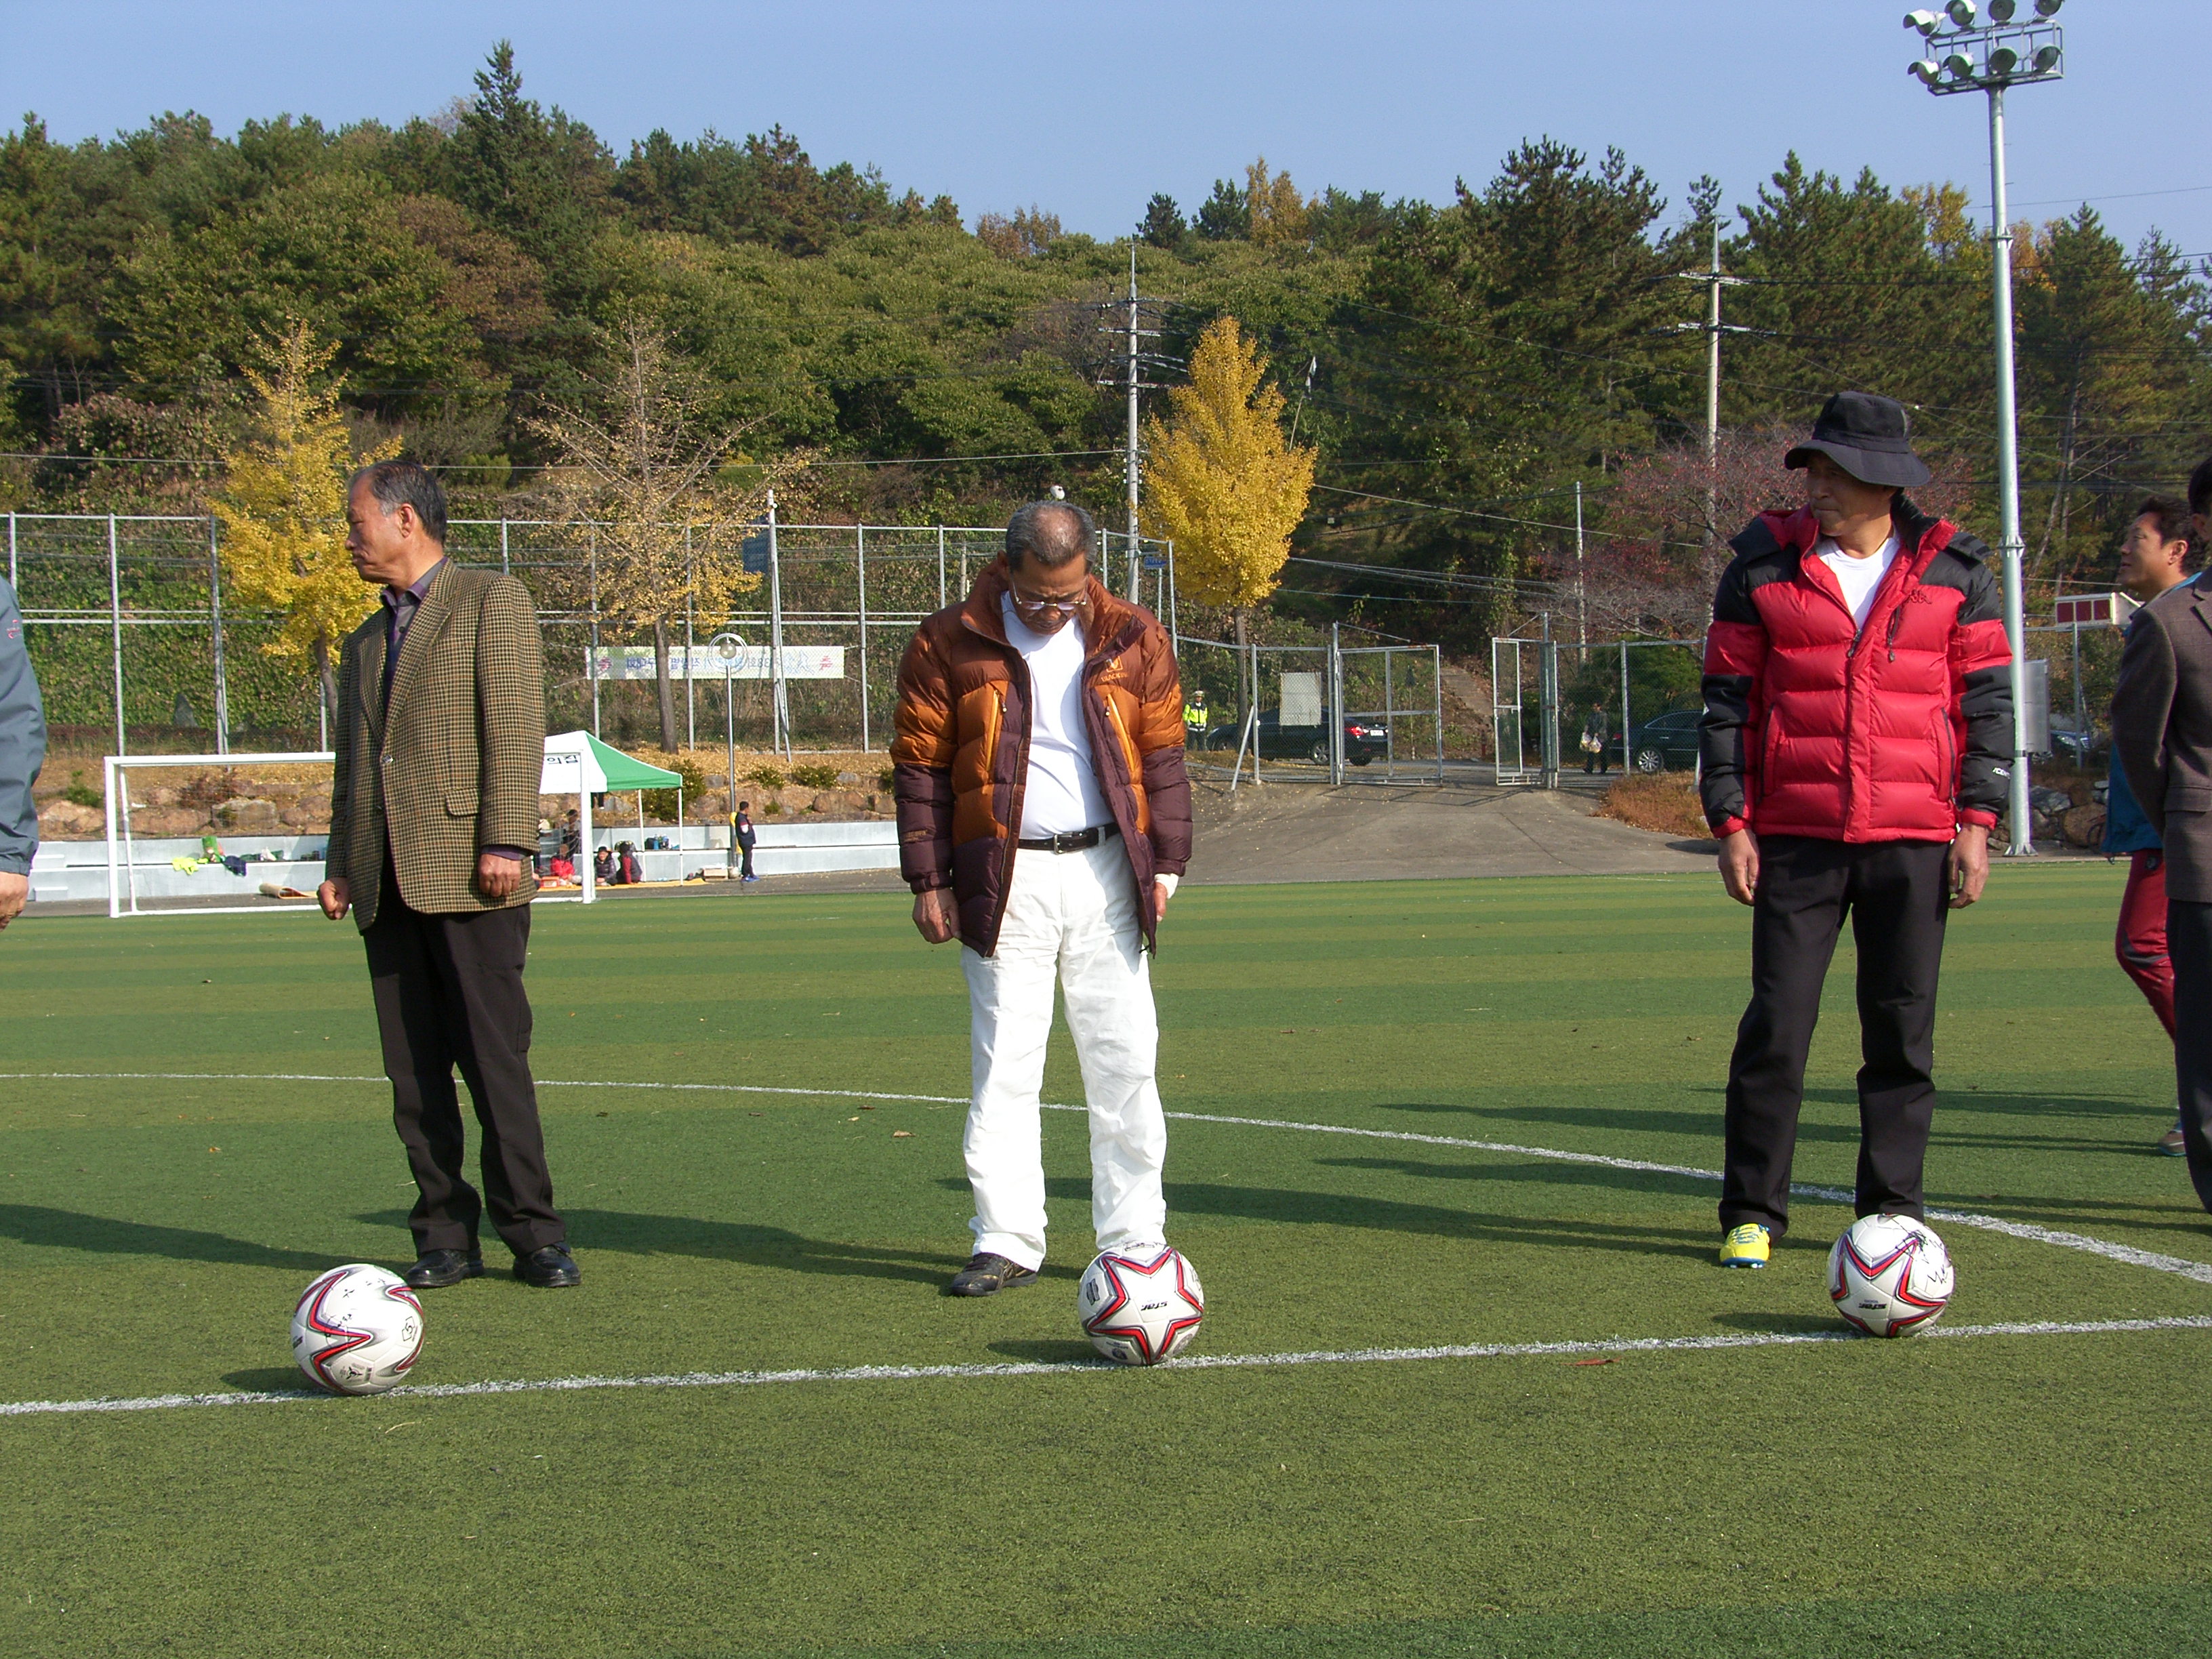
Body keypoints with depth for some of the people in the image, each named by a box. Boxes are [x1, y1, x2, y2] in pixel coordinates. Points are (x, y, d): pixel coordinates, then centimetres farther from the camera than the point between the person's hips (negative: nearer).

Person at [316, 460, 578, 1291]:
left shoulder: (492, 601, 3)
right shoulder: (363, 643, 24)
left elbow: (516, 725, -7)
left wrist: (505, 844, -16)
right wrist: (339, 862, 12)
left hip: (469, 878, -6)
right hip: (388, 887, 7)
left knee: (496, 1060, -8)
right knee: (414, 1073, 3)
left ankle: (532, 1234, -3)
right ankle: (444, 1237, 7)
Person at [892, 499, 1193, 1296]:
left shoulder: (1133, 641, 5)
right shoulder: (950, 644, -1)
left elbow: (1162, 755, 12)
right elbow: (921, 765, 3)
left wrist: (1166, 861, 5)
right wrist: (929, 879, -1)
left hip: (1106, 871, 2)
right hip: (1006, 880, -2)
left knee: (1125, 1062, 3)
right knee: (1004, 1066, -1)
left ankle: (1133, 1236, 12)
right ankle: (1007, 1241, 5)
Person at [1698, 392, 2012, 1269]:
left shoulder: (1952, 569, 4)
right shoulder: (1763, 565, 3)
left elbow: (1987, 696, 7)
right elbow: (1727, 698, 5)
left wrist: (1976, 820, -1)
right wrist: (1730, 821, -2)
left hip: (1914, 839, 1)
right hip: (1795, 836, -1)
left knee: (1904, 1030, 5)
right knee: (1776, 1024, -4)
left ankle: (1892, 1209, 16)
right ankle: (1751, 1212, 6)